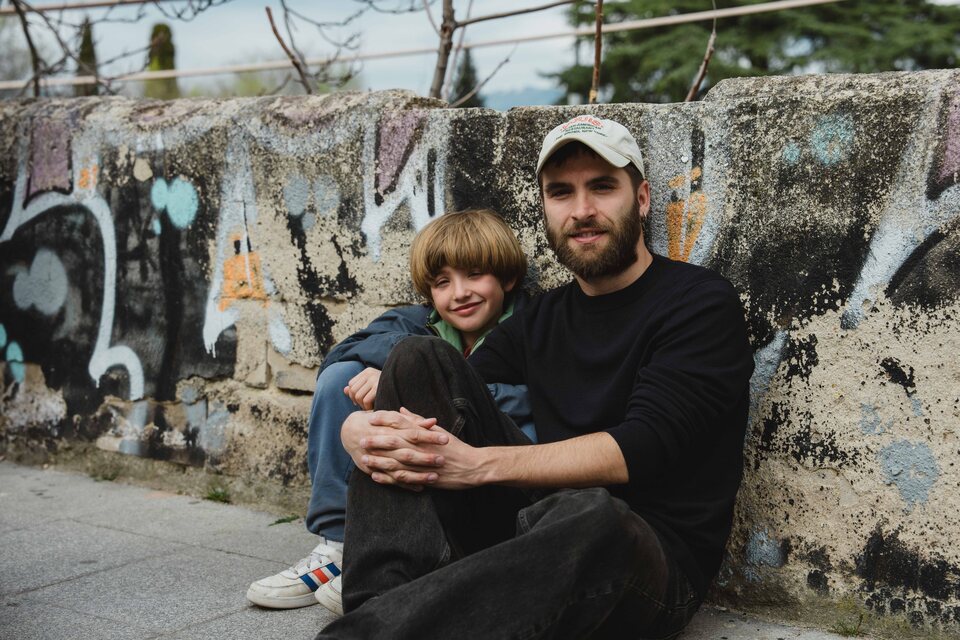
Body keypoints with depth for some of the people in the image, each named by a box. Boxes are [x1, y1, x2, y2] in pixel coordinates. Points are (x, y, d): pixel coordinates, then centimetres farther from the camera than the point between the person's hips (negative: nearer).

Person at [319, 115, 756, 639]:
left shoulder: (701, 304, -2)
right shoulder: (540, 320, 17)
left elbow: (642, 449, -16)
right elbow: (438, 403, 9)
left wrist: (477, 463, -24)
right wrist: (360, 429, -16)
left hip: (649, 561, -5)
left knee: (589, 517, -42)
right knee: (421, 358, -5)